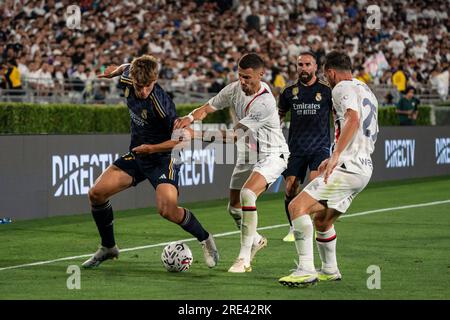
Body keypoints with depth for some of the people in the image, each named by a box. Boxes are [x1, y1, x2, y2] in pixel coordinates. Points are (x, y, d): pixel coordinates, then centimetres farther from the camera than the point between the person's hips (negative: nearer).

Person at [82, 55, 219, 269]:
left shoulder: (161, 103, -29)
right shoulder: (127, 81, -11)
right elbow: (127, 67, 15)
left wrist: (152, 148, -26)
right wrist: (115, 71, 35)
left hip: (162, 158, -7)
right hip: (136, 155, 7)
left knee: (167, 210, -25)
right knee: (96, 193, -5)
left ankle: (205, 239, 3)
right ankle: (108, 247, 15)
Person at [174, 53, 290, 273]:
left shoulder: (265, 103, -28)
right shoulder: (235, 89, -6)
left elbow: (234, 135, -28)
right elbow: (208, 108, 2)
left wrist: (199, 134, -32)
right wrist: (190, 118, -21)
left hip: (271, 155, -8)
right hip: (248, 155, 8)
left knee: (247, 194, -30)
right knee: (234, 208, 11)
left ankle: (244, 258, -23)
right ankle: (256, 240, 42)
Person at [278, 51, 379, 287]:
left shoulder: (342, 88, -6)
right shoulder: (366, 91, 23)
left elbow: (353, 119, -26)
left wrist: (335, 156, -33)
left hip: (347, 168, -10)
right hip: (363, 168, 10)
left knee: (297, 206, -16)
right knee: (322, 219, 25)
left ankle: (306, 270, -22)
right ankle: (330, 270, 36)